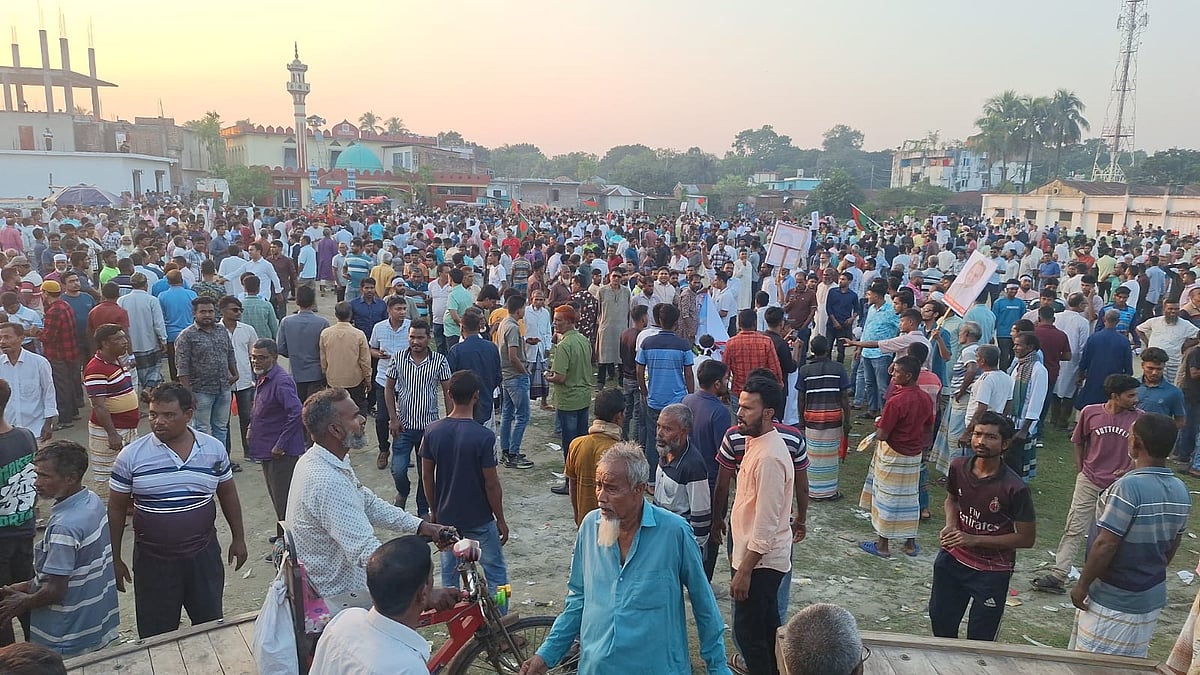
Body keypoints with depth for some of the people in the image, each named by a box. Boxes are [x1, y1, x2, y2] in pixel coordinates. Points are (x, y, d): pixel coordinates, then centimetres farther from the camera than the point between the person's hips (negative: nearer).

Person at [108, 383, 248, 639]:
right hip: (153, 560, -1)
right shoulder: (131, 456, -9)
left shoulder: (214, 449, -4)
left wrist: (238, 539, 10)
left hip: (204, 555, 1)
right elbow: (116, 509, 0)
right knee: (156, 635, 10)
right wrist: (115, 559, 2)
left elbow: (227, 494, 8)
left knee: (211, 624, 16)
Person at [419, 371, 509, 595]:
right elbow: (491, 484, -16)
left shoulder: (432, 431, -8)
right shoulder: (484, 436, -22)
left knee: (449, 573, 18)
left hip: (445, 516, 4)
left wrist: (434, 510, 14)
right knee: (496, 572, 12)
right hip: (479, 518, -4)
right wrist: (500, 519, -3)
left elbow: (427, 476, 0)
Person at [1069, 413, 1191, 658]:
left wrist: (1082, 585, -12)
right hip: (1153, 597, 8)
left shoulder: (1129, 486, -25)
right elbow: (1173, 545, 12)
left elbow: (1105, 546, -24)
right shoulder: (1180, 491, 0)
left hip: (1113, 600, -7)